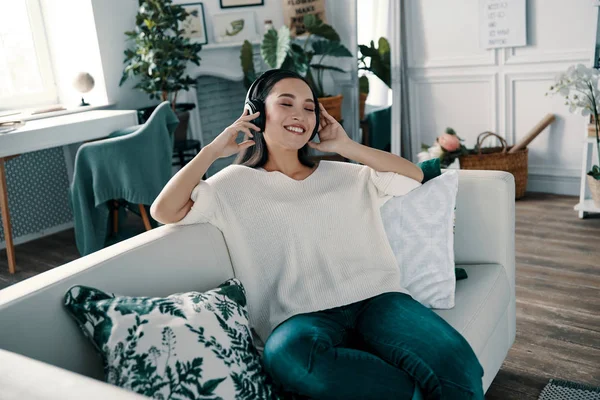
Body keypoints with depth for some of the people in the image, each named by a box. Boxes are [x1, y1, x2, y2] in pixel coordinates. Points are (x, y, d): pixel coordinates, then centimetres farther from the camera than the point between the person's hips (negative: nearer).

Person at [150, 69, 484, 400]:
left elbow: (414, 176, 20)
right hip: (306, 317, -1)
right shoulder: (237, 184, 11)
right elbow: (165, 211, 1)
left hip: (376, 298, 2)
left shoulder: (344, 176, 23)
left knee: (455, 362, -31)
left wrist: (347, 146, 15)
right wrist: (213, 150, 4)